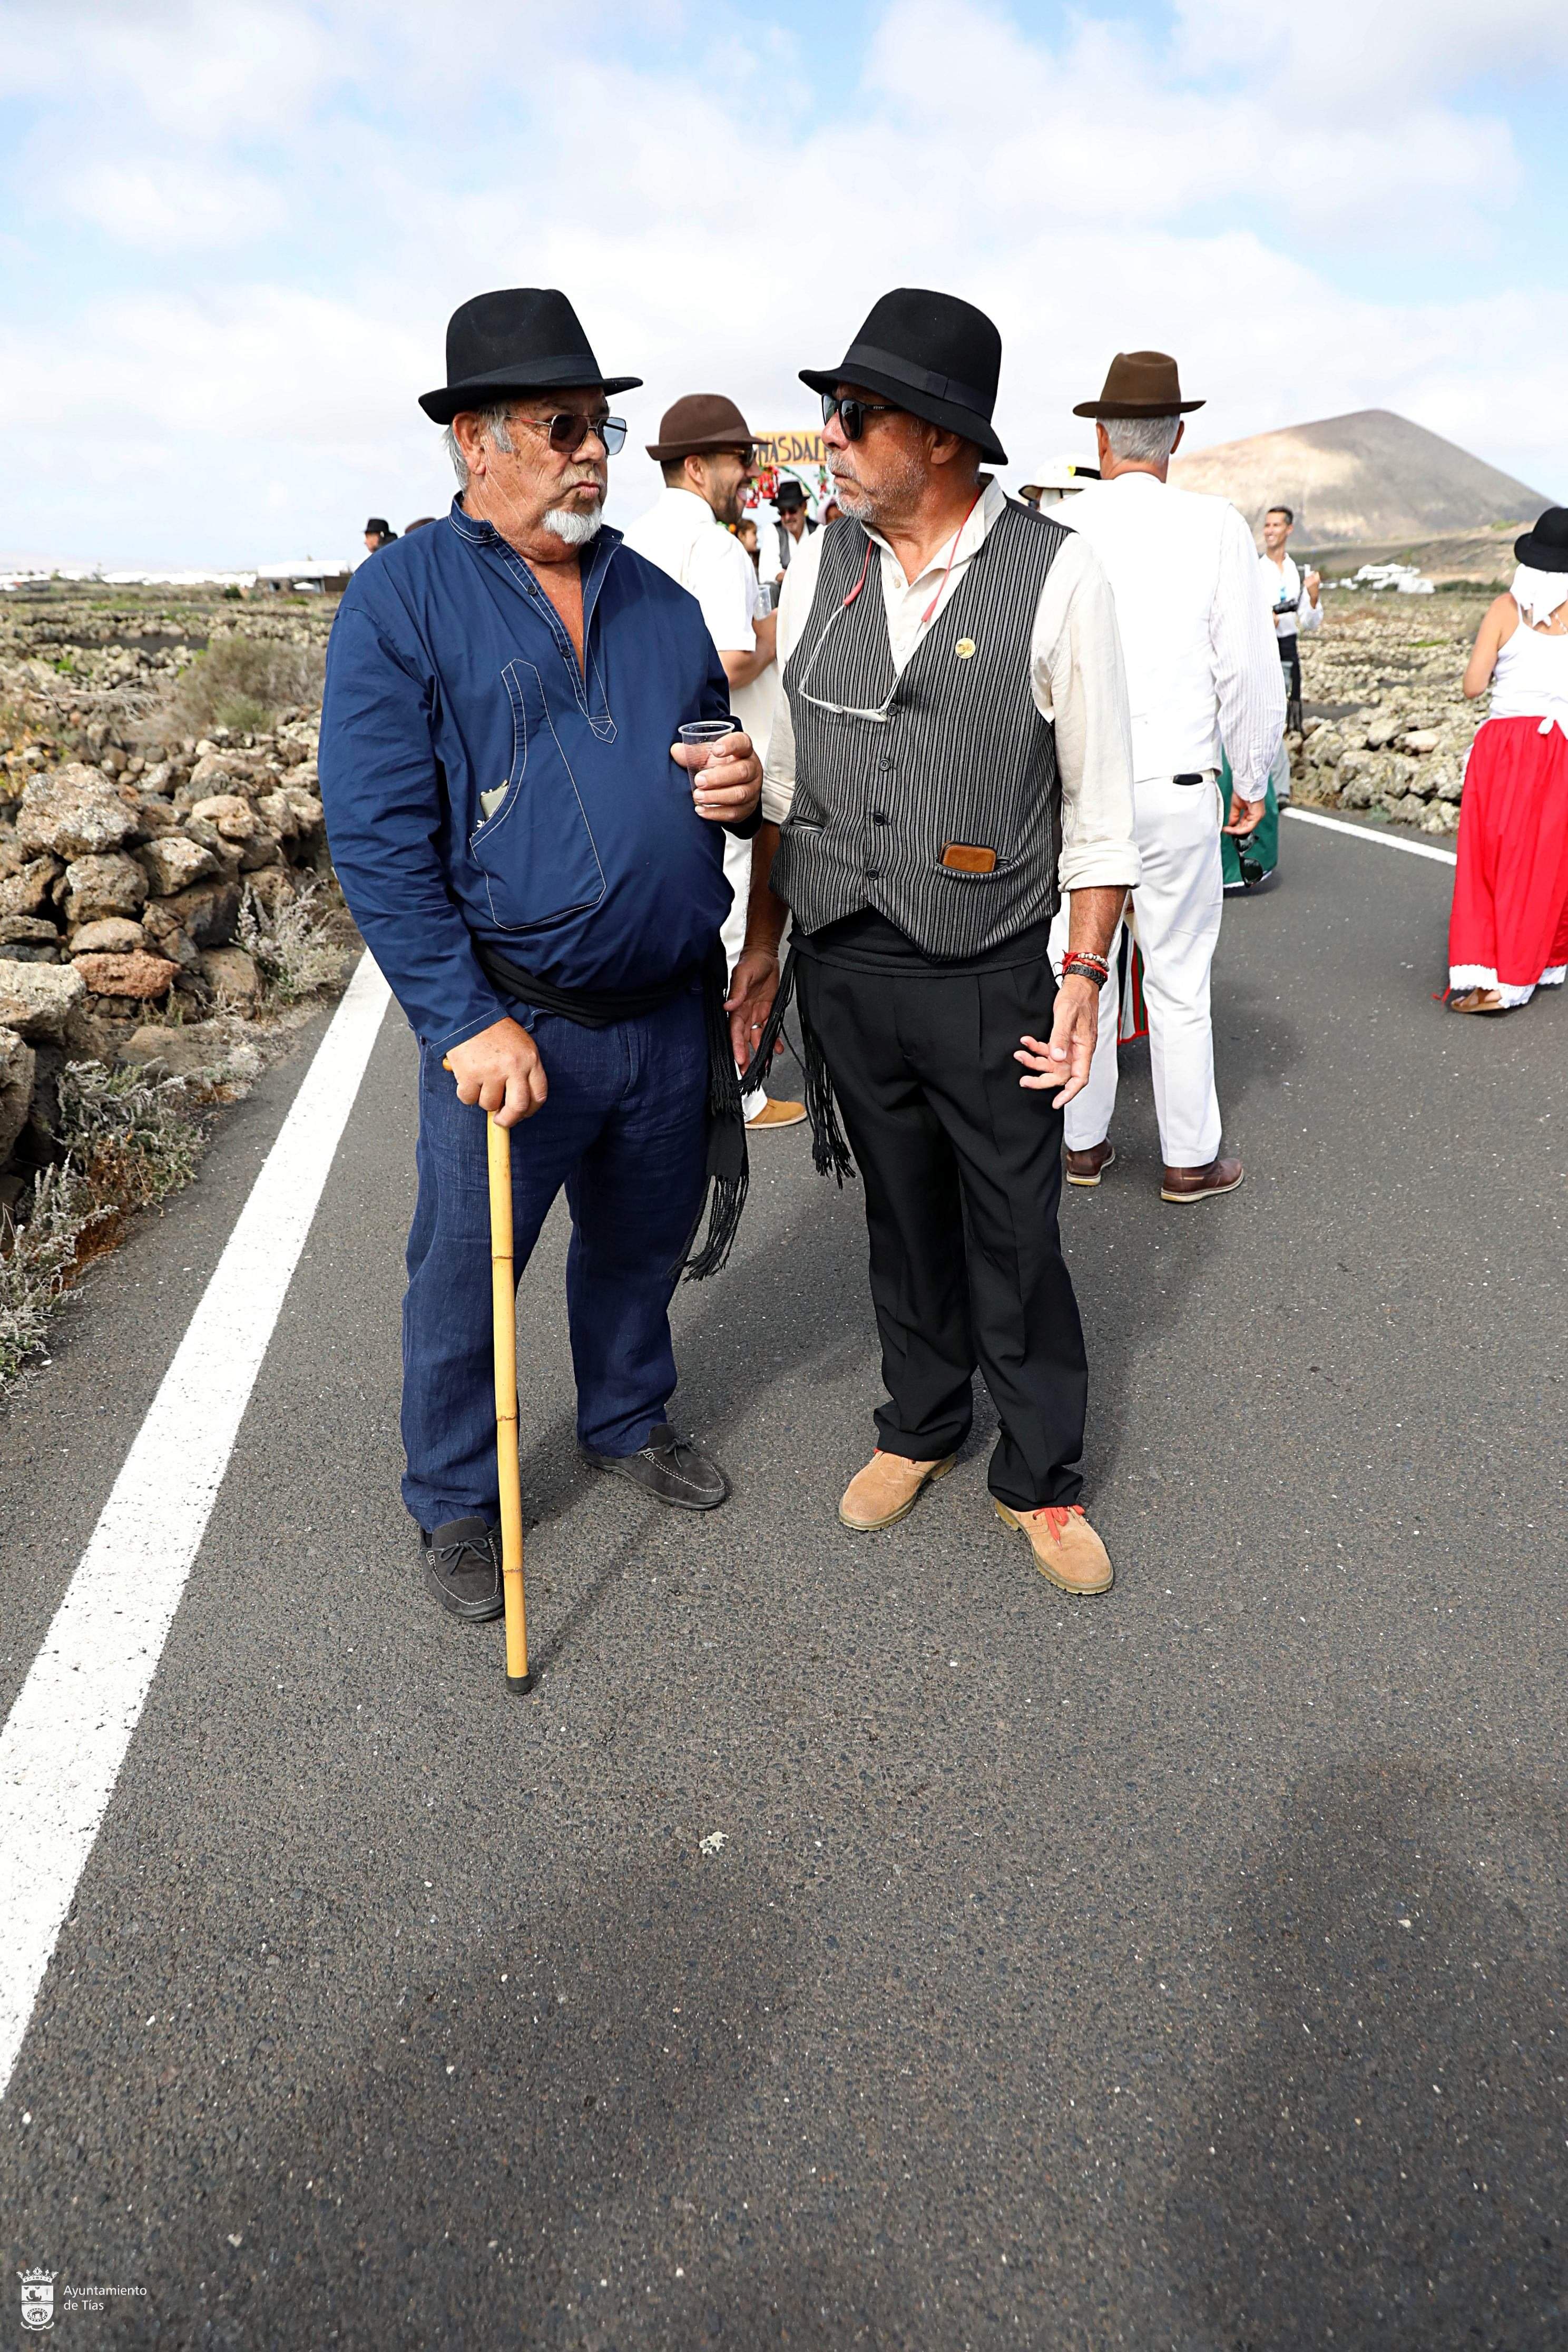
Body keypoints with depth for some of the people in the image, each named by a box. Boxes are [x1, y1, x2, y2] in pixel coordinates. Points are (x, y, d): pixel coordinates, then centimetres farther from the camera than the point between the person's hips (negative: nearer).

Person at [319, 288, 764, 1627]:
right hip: (512, 1024, -5)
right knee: (465, 1277, 8)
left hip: (672, 1013, 5)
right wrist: (469, 1023, -19)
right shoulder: (402, 599, -7)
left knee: (642, 1246, 21)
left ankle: (630, 1422, 45)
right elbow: (379, 839, -13)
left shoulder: (656, 599, 10)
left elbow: (721, 752, 21)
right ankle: (456, 1502, 30)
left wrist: (745, 787, -5)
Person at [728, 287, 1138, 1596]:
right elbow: (786, 771, 10)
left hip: (987, 981, -3)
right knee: (903, 1218, 18)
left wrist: (1086, 976, -7)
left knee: (1016, 1241, 8)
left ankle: (1041, 1477, 29)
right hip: (842, 970, 4)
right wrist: (765, 946, 10)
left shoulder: (1056, 576, -8)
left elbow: (1100, 799, -4)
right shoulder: (821, 563, 4)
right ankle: (921, 1426, 39)